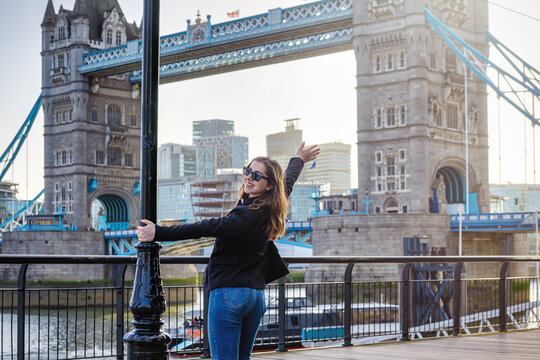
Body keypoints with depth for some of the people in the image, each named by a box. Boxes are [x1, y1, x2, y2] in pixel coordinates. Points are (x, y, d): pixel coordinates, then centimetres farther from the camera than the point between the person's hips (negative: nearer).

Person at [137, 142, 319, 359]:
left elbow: (206, 228, -22)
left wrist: (159, 233, -22)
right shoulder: (270, 210, 9)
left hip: (229, 293, -9)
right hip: (256, 294, 9)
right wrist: (298, 160, 49)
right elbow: (288, 182, 29)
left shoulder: (249, 215, -17)